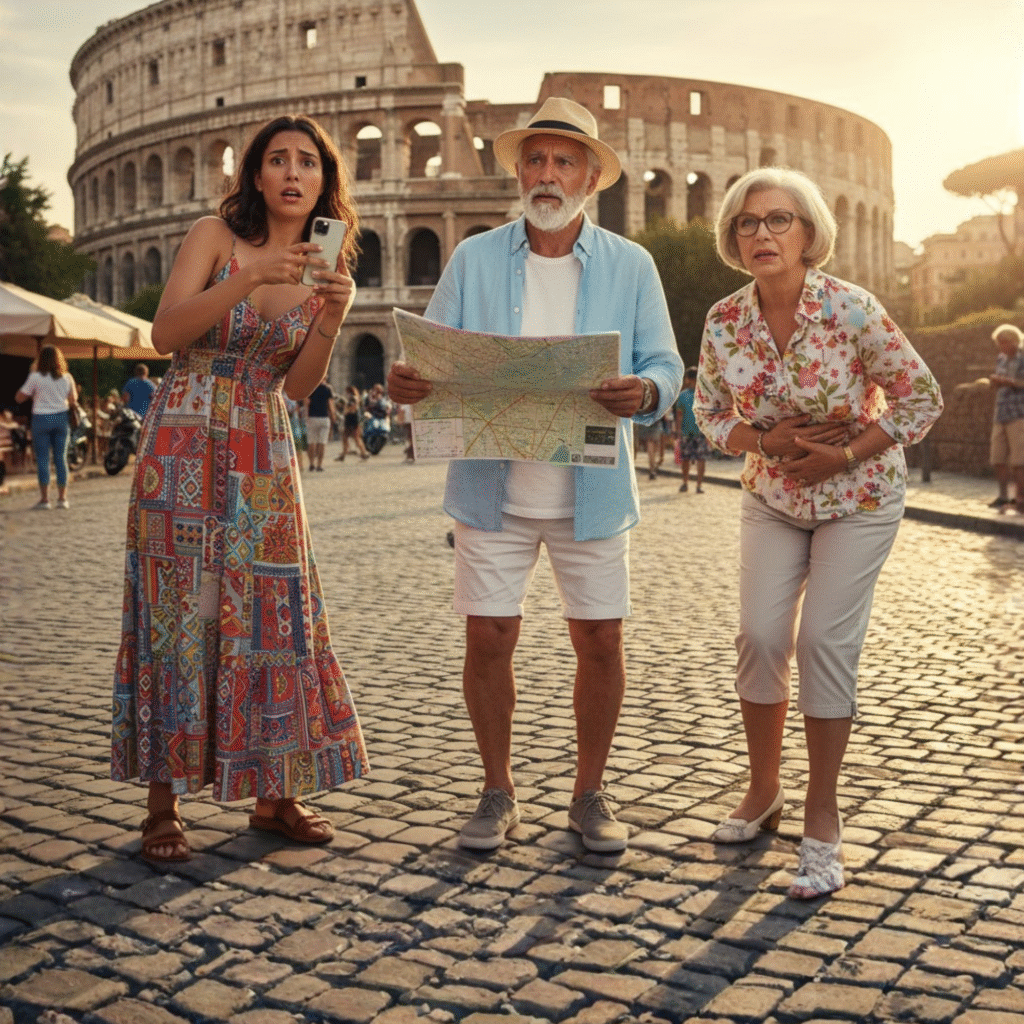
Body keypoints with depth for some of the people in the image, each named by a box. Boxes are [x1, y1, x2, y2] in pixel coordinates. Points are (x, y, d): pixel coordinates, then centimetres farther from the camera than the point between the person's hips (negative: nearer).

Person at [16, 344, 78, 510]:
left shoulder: (36, 377, -10)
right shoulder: (66, 378, 0)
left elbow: (19, 398, -4)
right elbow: (73, 399, 9)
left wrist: (31, 374, 5)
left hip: (41, 418, -3)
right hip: (61, 417, 3)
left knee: (43, 459, 1)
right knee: (61, 458, 8)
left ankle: (44, 499, 0)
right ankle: (62, 498, 9)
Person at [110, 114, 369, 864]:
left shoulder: (323, 267, 8)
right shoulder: (216, 237, -2)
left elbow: (298, 388, 2)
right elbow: (165, 334, -14)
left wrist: (331, 319, -15)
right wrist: (251, 277, -23)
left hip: (265, 458, 4)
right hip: (185, 448, -3)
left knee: (275, 613, 2)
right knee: (177, 613, -3)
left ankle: (275, 794, 14)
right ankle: (164, 805, 4)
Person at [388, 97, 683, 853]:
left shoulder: (630, 266, 5)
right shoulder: (474, 260, 6)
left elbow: (666, 366, 1)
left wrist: (643, 393, -22)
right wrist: (407, 384, -20)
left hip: (592, 491, 0)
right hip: (493, 487, 0)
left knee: (600, 642, 5)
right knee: (488, 640, 2)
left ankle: (590, 794, 23)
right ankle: (498, 792, 22)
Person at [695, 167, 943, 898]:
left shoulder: (851, 310, -21)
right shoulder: (725, 322, -10)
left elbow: (923, 399, -12)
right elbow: (711, 414, 1)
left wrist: (847, 454, -20)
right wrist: (767, 440, -18)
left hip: (859, 496, -3)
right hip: (773, 497, 4)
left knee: (825, 642, -10)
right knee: (760, 636, -3)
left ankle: (823, 818, 4)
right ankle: (763, 792, 18)